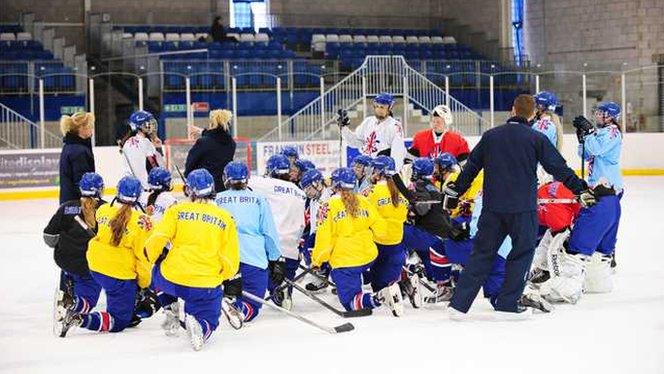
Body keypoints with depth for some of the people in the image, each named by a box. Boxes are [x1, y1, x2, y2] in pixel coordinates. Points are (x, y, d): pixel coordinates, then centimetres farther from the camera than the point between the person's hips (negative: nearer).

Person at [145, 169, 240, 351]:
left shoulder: (177, 211, 3)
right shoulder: (226, 219, 7)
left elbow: (157, 239, -7)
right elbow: (231, 261, 4)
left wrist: (150, 260, 13)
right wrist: (222, 278, 22)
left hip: (172, 279, 1)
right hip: (207, 287, -1)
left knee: (158, 273, 35)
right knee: (208, 321, 18)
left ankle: (170, 310, 15)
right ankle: (199, 327, -19)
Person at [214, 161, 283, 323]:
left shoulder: (216, 200, 12)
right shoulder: (259, 200, 11)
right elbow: (270, 233, 9)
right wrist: (276, 261, 15)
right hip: (254, 260, -1)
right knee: (250, 309, 1)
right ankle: (237, 310, -33)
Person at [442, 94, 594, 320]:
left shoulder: (491, 136, 7)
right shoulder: (537, 139, -4)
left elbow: (470, 167, 13)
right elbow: (559, 169, -2)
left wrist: (454, 192, 23)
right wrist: (581, 190, 6)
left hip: (492, 207, 4)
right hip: (523, 208, -4)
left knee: (482, 252, 10)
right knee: (522, 253, 11)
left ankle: (458, 303, 5)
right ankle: (507, 304, 9)